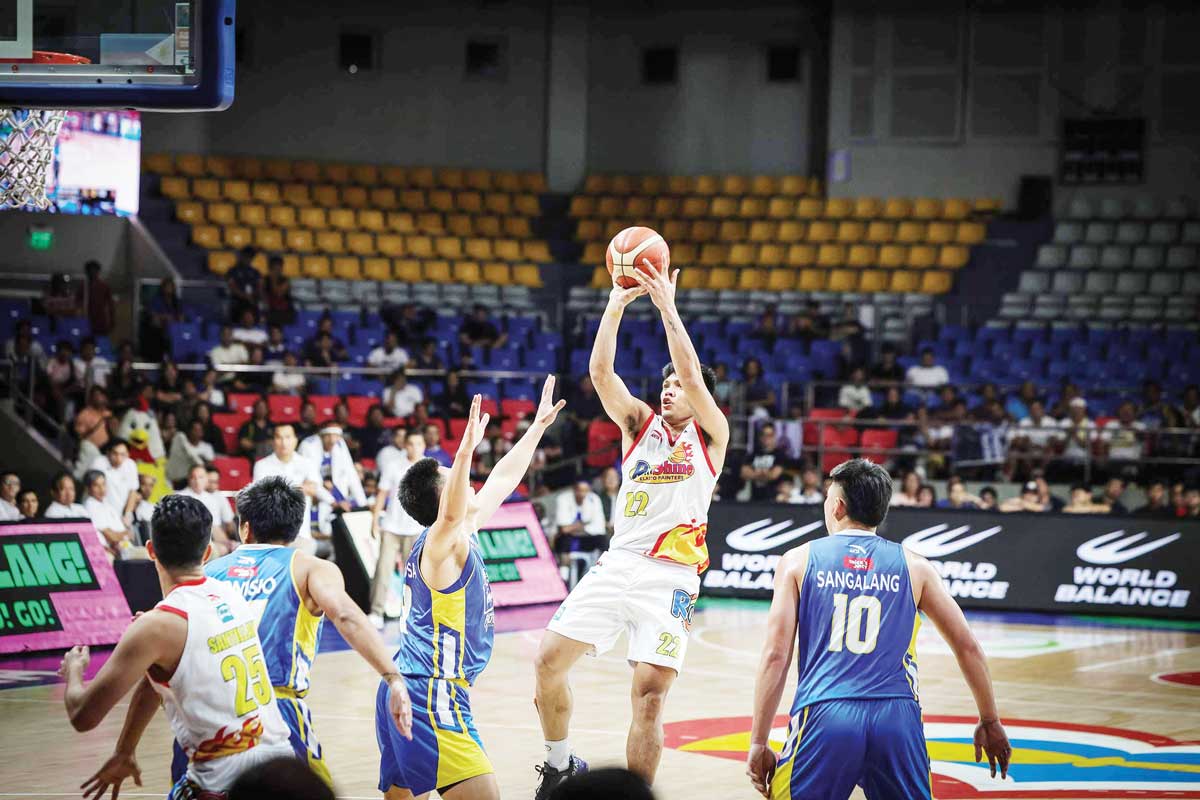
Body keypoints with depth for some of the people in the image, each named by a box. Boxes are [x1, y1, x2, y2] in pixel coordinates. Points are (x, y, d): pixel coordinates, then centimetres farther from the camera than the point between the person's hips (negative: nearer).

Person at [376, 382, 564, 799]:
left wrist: (537, 427, 31)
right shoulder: (441, 543, -13)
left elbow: (502, 480, 25)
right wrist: (465, 453, -52)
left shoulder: (461, 536, 13)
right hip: (430, 694, -10)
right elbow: (451, 513, -38)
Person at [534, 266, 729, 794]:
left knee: (650, 692, -12)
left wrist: (668, 307, -15)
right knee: (549, 660, -5)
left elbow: (693, 377, -12)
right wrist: (616, 305, -10)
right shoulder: (639, 424, 15)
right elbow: (600, 372, 0)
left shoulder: (711, 434, 5)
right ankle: (560, 766, 15)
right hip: (618, 564, 4)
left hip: (670, 576, -4)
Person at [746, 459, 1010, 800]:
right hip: (897, 719, 1)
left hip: (824, 717, -1)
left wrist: (758, 743, 6)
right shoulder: (914, 566, 14)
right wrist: (990, 722, 26)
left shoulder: (799, 561, 10)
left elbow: (775, 656, 3)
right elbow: (968, 647, 15)